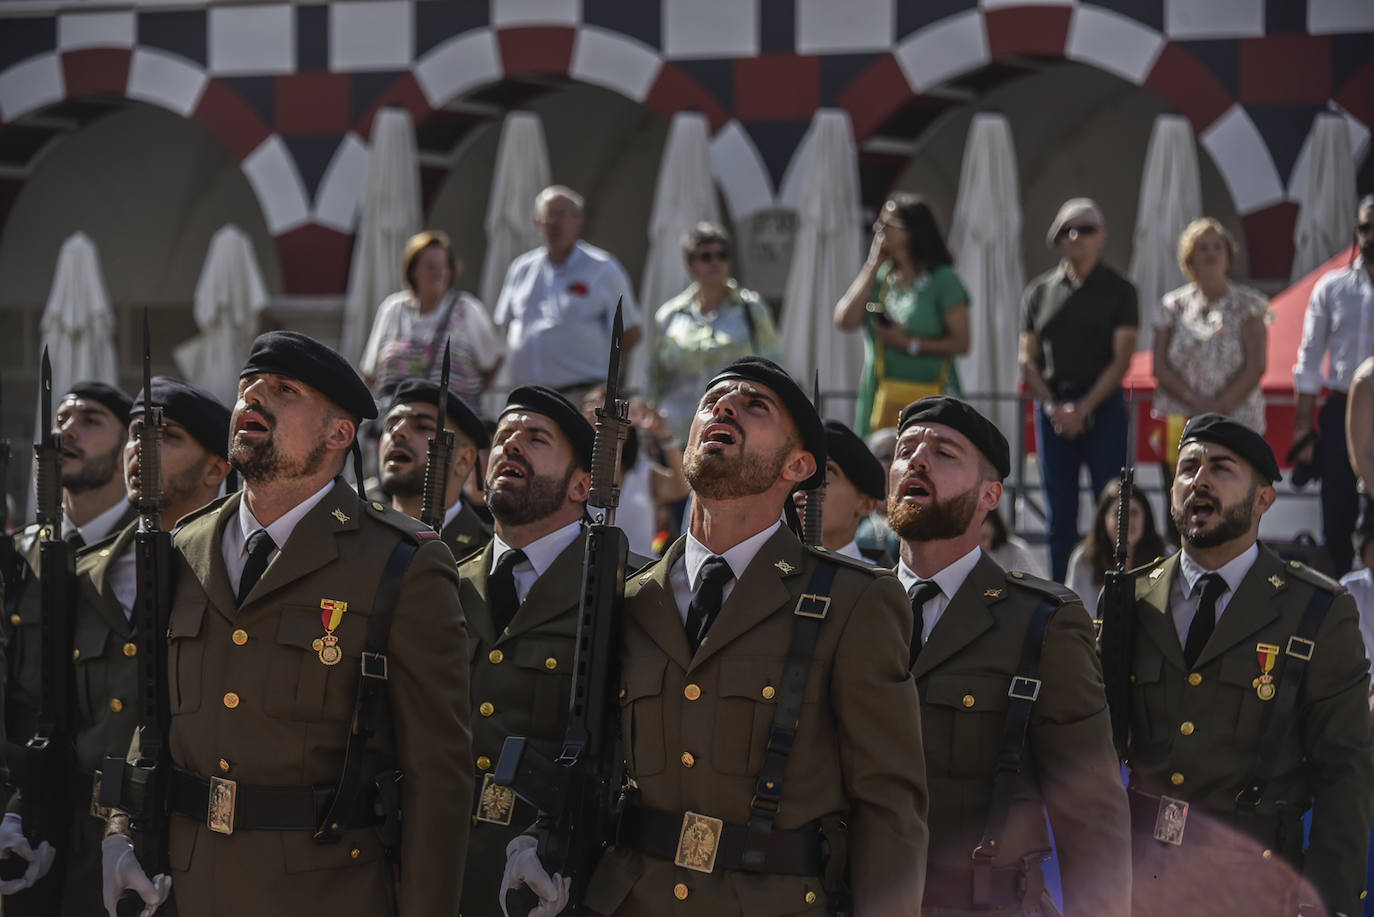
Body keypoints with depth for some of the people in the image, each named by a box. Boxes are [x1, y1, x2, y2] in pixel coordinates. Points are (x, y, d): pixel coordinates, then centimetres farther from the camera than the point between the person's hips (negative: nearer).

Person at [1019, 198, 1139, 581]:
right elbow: (1028, 359, 7)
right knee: (1059, 513, 5)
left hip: (1103, 407, -3)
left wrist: (1083, 408, -13)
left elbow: (1122, 358, -5)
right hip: (1052, 409, 3)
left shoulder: (1118, 290, 2)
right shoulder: (1039, 291, 9)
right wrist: (1053, 407, -8)